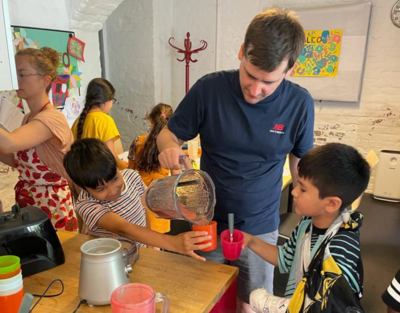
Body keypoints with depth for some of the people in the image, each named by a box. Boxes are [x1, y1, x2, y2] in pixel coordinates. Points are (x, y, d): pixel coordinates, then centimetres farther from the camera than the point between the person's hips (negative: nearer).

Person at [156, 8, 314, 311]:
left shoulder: (300, 103, -12)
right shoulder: (209, 88, -14)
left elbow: (301, 164, 2)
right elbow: (168, 134, -3)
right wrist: (169, 147, -26)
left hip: (260, 229, 0)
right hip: (208, 222, 1)